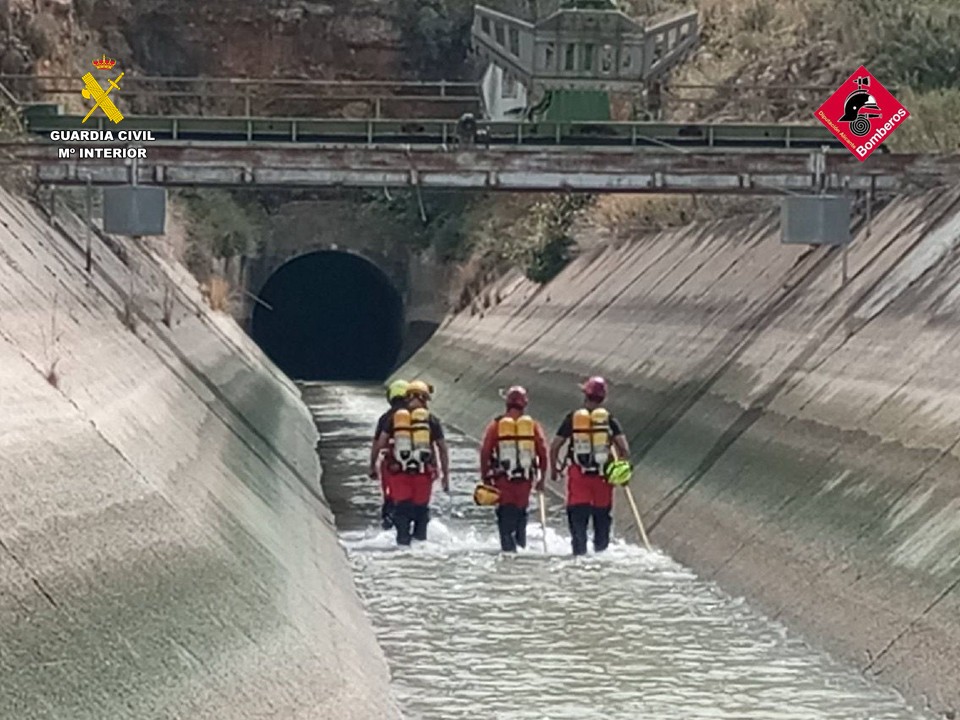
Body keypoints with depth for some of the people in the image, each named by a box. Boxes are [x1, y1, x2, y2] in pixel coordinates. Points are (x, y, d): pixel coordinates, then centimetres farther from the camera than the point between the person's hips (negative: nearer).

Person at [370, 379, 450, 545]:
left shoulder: (395, 418, 4)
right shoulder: (431, 420, 2)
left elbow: (379, 444, 4)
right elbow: (443, 448, 4)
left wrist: (372, 465, 16)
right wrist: (445, 475, 11)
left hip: (399, 472, 1)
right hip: (424, 473, -1)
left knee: (401, 508, 4)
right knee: (421, 509, 10)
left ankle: (403, 540, -4)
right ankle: (420, 537, 8)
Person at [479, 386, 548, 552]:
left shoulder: (496, 424, 0)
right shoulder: (532, 425, 3)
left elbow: (485, 452, -3)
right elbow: (542, 452, 1)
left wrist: (485, 477, 5)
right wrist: (541, 477, 8)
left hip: (503, 478, -1)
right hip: (525, 478, 1)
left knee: (505, 514, 2)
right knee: (521, 512, 17)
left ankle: (508, 547, -7)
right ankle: (521, 544, 17)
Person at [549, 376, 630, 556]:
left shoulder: (572, 419, 0)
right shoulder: (609, 420, -1)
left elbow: (554, 447, 0)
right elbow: (625, 450, -7)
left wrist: (554, 469, 14)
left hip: (578, 474, 0)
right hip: (603, 475, 1)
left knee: (578, 515, 2)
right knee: (602, 515, 12)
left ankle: (579, 551, -7)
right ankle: (601, 550, 14)